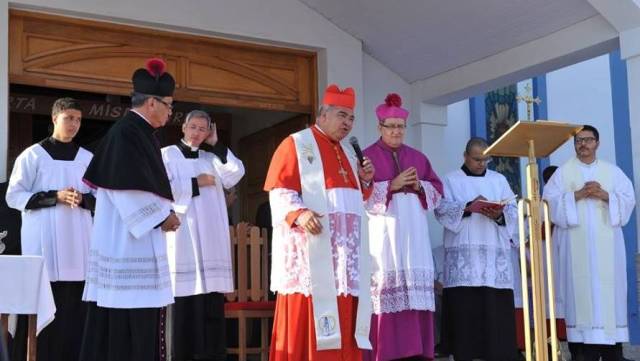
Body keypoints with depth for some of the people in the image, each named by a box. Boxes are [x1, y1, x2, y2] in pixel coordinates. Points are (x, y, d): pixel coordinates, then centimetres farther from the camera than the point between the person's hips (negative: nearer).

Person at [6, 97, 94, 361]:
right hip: (44, 240, -3)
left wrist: (82, 199, -9)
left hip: (77, 240, 3)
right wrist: (55, 196, -13)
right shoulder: (33, 155, 1)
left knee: (74, 303, 1)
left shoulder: (87, 158, 11)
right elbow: (14, 196, -3)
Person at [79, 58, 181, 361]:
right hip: (127, 239, -10)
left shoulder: (139, 133, 15)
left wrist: (162, 214, 13)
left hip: (137, 239, 10)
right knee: (125, 317, -5)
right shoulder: (126, 133, -15)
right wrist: (162, 217, -11)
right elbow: (130, 189, -20)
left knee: (137, 317, 11)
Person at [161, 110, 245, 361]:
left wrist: (215, 144, 7)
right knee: (183, 303, -8)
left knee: (211, 304, 0)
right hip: (181, 237, -4)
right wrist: (196, 183, -4)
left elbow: (236, 173, 3)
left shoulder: (211, 158, 19)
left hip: (211, 238, 4)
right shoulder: (167, 155, 7)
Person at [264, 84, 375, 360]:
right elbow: (279, 191, -10)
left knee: (343, 321, 4)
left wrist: (365, 180, 8)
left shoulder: (347, 153, 22)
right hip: (311, 250, -7)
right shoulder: (296, 144, 0)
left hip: (345, 251, 7)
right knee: (307, 319, -9)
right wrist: (299, 213, -28)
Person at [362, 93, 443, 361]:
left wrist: (419, 187, -5)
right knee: (385, 293, -11)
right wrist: (392, 185, -14)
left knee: (417, 293, -1)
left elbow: (438, 191, 15)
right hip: (383, 236, -4)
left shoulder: (418, 157, 18)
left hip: (413, 237, 4)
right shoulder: (367, 156, 4)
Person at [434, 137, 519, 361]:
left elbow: (514, 212, 10)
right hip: (463, 256, -2)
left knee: (496, 309, -5)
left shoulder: (499, 180, 19)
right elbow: (441, 209, -4)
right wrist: (468, 207, -18)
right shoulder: (451, 180, 11)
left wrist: (500, 215, -12)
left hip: (495, 256, 2)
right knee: (463, 308, -8)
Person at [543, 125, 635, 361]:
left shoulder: (612, 171, 14)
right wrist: (577, 195, -12)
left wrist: (605, 195, -10)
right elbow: (550, 202, -2)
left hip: (607, 245, 2)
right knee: (582, 291, -7)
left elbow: (628, 200, 5)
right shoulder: (563, 172, 9)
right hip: (577, 246, -2)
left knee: (610, 291, -2)